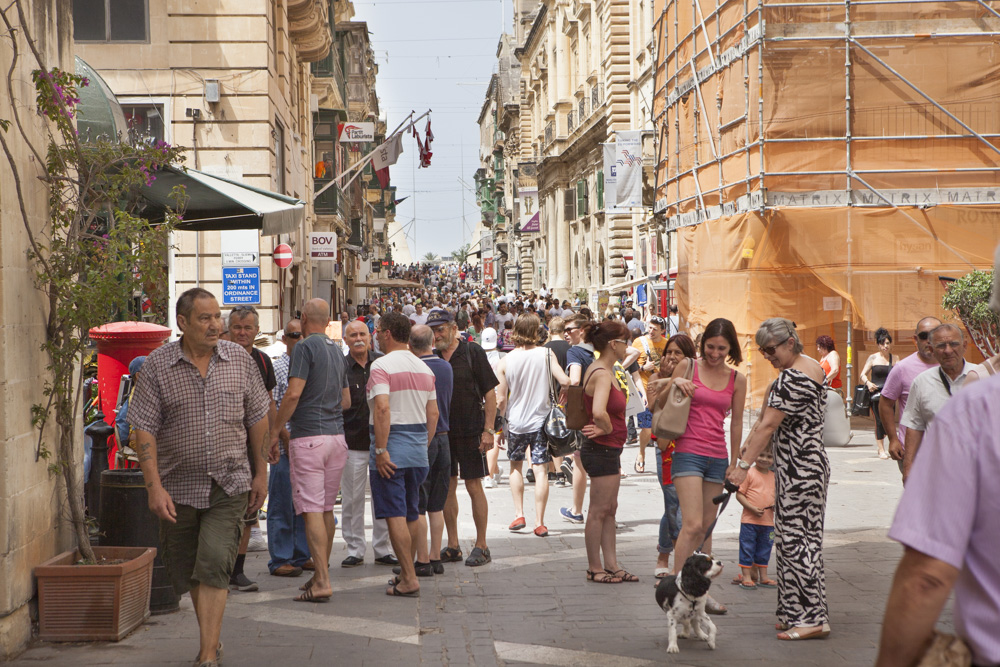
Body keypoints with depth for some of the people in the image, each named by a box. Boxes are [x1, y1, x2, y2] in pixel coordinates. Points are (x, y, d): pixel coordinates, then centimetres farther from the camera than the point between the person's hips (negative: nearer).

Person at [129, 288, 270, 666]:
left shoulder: (239, 360, 1)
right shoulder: (157, 365, -6)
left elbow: (258, 419, 9)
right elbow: (143, 429, -8)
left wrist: (261, 473, 9)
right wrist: (154, 486, -15)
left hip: (229, 484, -1)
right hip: (178, 487, 1)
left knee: (214, 565, -14)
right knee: (186, 572, 12)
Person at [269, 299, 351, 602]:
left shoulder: (305, 347, -8)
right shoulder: (337, 350, 15)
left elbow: (293, 394, -17)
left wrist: (275, 431, -10)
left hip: (309, 437, -7)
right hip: (337, 435, 7)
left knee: (312, 510, -8)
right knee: (326, 509, 14)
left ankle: (322, 581, -13)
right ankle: (321, 573, 22)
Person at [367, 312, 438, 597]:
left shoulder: (382, 365, -11)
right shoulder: (424, 368, 12)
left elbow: (382, 408, -22)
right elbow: (433, 412, 11)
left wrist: (381, 449, -20)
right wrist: (424, 444, 16)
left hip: (392, 447, -7)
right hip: (418, 448, 7)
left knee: (395, 515, -5)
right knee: (411, 514, 16)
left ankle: (409, 580, -8)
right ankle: (407, 572, 26)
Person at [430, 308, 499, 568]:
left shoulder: (472, 352, -4)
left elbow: (490, 393, -5)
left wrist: (488, 430, -12)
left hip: (470, 430, -4)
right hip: (441, 432, 4)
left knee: (474, 486, -2)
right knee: (447, 487, 7)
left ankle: (481, 546, 7)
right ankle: (452, 546, 16)